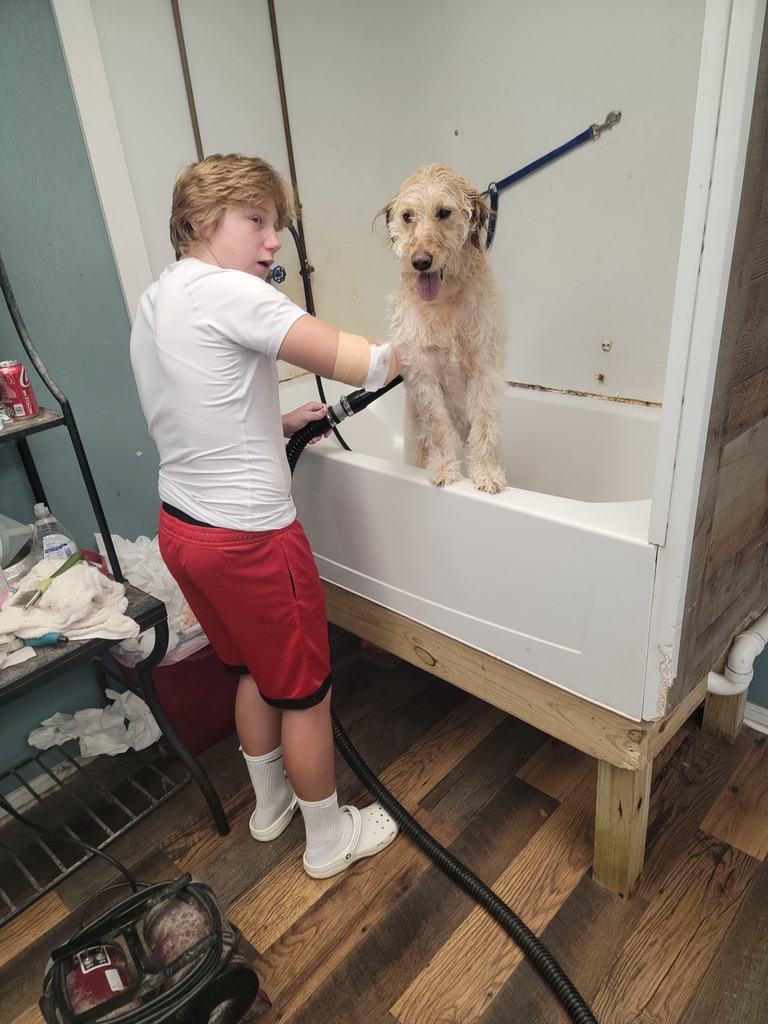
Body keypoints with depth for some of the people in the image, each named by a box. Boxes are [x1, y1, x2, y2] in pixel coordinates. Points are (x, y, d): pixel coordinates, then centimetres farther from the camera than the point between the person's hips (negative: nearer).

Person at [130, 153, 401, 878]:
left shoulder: (152, 303, 11)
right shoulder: (227, 292, -19)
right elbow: (363, 366, -23)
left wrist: (279, 422, 14)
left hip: (181, 524, 9)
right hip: (248, 537, -9)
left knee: (255, 670, 26)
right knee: (304, 693, 11)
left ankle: (269, 804, 48)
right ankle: (329, 838, 34)